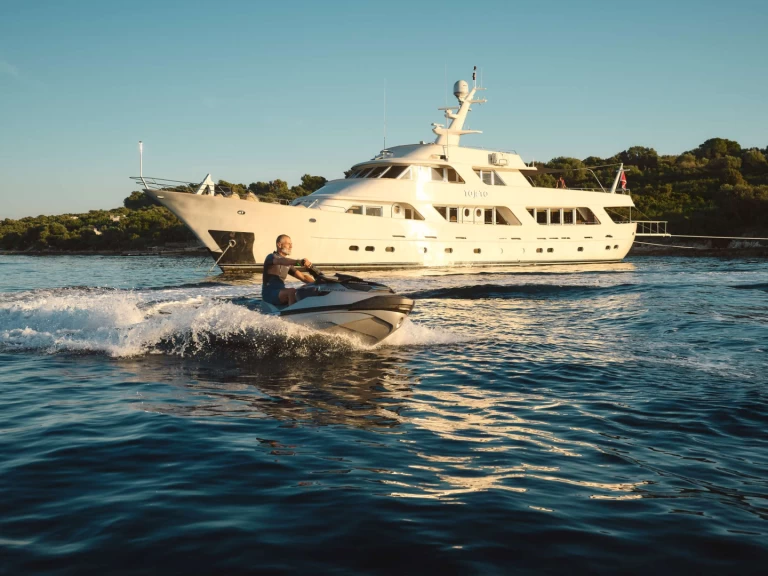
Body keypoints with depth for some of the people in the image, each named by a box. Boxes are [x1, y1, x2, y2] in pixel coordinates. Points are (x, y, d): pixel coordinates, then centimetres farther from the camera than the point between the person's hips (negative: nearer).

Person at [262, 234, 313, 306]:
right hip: (269, 293, -8)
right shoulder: (271, 257, -5)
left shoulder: (288, 264, 18)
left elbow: (302, 277, 15)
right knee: (292, 291, -32)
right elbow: (281, 261, -29)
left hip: (281, 291, 8)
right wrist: (299, 262, -48)